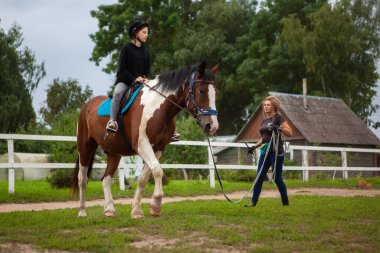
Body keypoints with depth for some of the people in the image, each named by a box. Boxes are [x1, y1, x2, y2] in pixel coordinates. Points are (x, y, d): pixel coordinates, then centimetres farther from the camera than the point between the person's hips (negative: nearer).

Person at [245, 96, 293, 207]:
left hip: (276, 152, -7)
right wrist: (254, 146, 15)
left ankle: (285, 202, 10)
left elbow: (290, 133, -8)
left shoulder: (278, 118, -3)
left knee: (277, 178, -3)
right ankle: (254, 202, 3)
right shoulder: (264, 121, 17)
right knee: (259, 178, 1)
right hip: (265, 152, 7)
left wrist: (279, 128, -22)